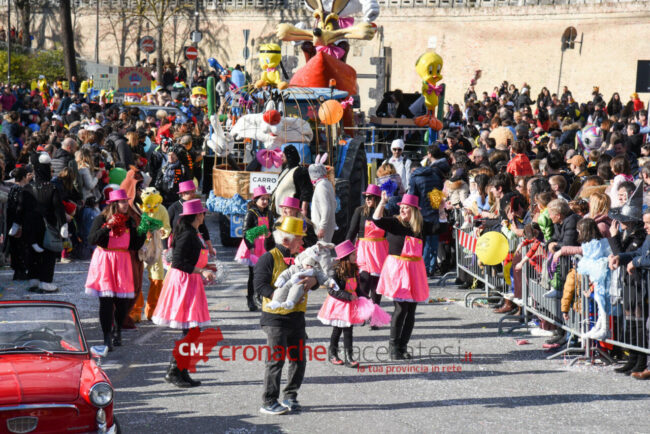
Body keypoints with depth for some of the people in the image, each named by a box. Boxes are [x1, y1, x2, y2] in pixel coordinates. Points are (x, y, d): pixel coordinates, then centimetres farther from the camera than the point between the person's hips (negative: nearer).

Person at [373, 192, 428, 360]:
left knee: (411, 310, 6)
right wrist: (383, 202, -26)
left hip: (414, 269, 5)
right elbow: (377, 220, -19)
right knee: (401, 308, -11)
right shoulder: (394, 223, -3)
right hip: (397, 268, -5)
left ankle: (403, 346, 15)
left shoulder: (420, 227, 9)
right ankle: (394, 345, 0)